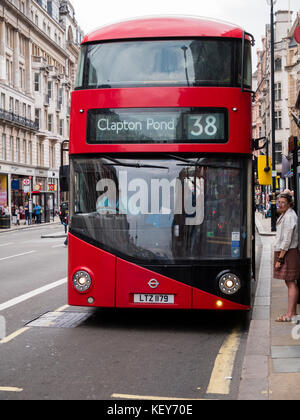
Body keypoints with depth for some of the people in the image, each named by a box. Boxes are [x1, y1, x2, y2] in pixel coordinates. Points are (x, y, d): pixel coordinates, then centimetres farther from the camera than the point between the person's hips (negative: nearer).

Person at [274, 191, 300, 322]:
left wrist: (279, 259, -19)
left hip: (289, 253, -10)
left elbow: (287, 241, -20)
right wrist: (279, 257, 19)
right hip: (285, 252, 10)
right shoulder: (284, 215, 15)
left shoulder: (289, 217, -17)